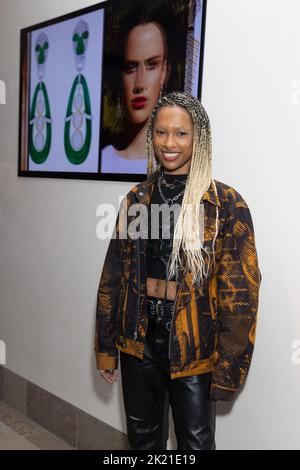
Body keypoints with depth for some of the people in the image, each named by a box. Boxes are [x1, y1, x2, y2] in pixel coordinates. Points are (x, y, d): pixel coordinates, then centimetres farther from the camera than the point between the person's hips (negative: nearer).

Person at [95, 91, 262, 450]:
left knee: (195, 443, 12)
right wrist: (105, 346, 6)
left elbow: (240, 290, -12)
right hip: (139, 340, 4)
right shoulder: (137, 198, 3)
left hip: (193, 349, -4)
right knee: (142, 440, 20)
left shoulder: (226, 204, -11)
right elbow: (113, 276, 5)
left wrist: (229, 367, -12)